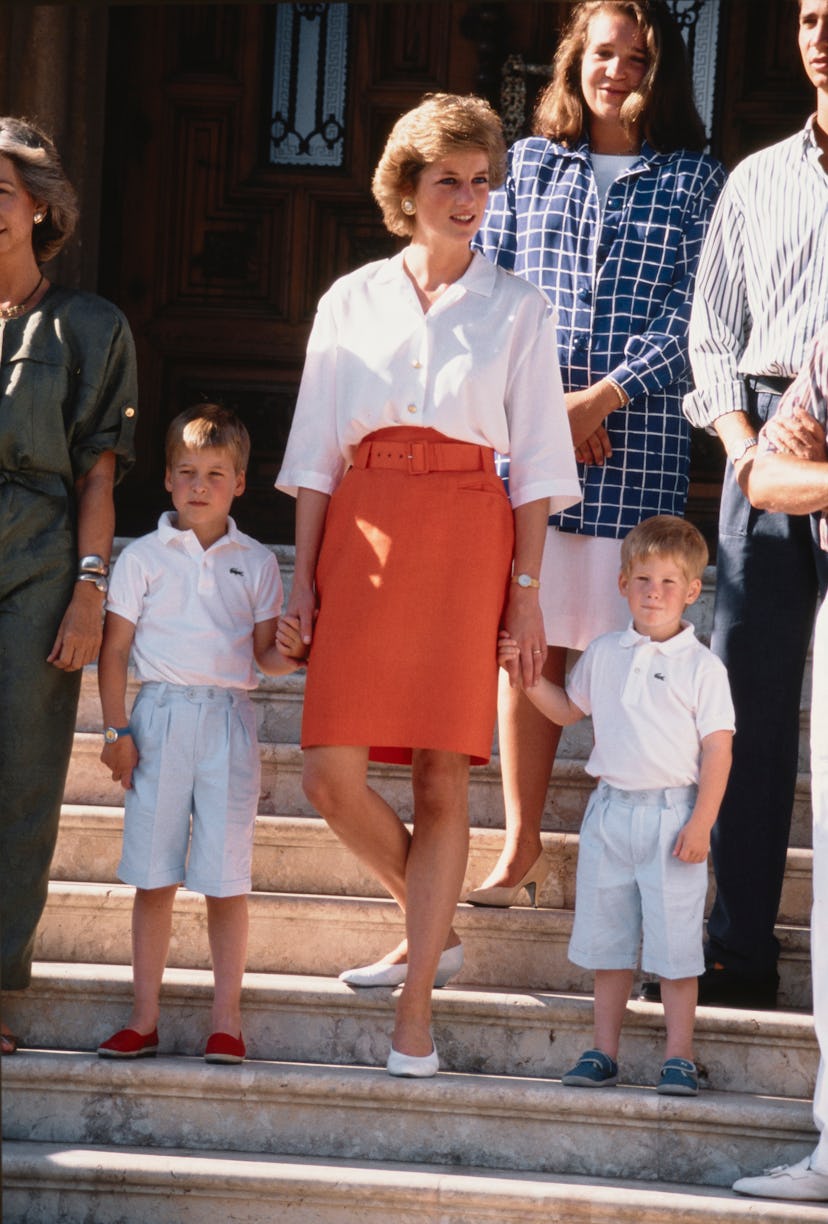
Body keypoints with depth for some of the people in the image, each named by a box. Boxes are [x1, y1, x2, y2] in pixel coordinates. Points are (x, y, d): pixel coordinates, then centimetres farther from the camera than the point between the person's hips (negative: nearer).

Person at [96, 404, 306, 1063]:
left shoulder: (256, 562, 10)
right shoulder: (142, 557, 6)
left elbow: (264, 654, 9)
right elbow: (115, 650, 5)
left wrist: (287, 653, -14)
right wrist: (116, 730, -4)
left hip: (229, 719, 0)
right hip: (161, 716, 0)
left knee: (226, 877, -2)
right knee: (154, 877, 1)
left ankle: (227, 1019, 5)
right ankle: (144, 1018, 8)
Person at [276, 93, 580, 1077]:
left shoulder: (514, 310, 9)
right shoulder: (352, 302, 12)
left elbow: (534, 459, 6)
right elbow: (318, 450, 12)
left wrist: (526, 587, -2)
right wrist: (303, 573, 4)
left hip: (469, 535, -2)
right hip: (362, 533, 2)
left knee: (443, 776, -5)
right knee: (332, 776, -7)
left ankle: (415, 1013, -1)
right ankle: (434, 929, 20)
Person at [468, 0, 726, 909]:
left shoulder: (694, 181, 7)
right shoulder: (527, 165, 13)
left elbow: (691, 315, -1)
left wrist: (601, 397, -11)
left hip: (639, 440, -2)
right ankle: (521, 848, 10)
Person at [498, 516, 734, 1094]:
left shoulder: (702, 667, -5)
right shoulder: (604, 654, 8)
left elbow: (718, 749, -7)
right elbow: (568, 709, 24)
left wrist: (701, 823, -13)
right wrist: (525, 676, 9)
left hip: (672, 814, -4)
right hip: (611, 810, 4)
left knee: (674, 940, -2)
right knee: (607, 938, 9)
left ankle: (679, 1056, 6)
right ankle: (603, 1051, 17)